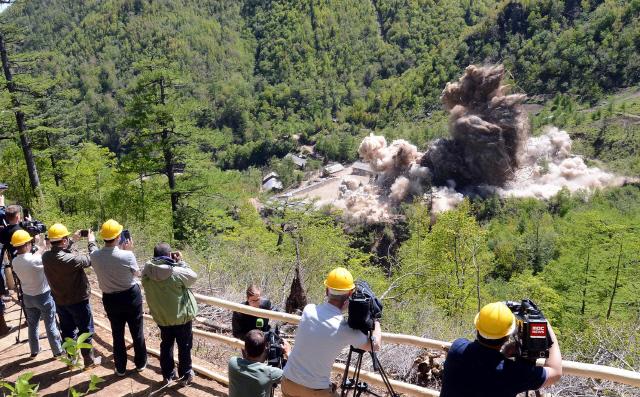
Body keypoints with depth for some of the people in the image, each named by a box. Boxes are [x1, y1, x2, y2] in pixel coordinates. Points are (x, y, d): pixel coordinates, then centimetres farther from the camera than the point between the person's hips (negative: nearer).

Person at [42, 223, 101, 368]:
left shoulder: (46, 257, -12)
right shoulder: (71, 259, -32)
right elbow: (92, 259, -17)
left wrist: (72, 240, 11)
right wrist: (92, 242, -4)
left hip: (59, 301, 6)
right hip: (78, 300, -6)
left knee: (67, 331, 21)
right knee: (85, 331, 12)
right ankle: (89, 360, 25)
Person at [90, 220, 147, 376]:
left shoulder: (94, 257, -14)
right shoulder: (127, 255, -25)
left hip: (110, 299, 3)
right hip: (131, 297, -2)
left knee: (117, 334, 18)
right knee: (137, 332, 17)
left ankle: (120, 368, 31)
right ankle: (140, 363, 33)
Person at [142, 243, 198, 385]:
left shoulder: (147, 272, -14)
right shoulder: (176, 272, -28)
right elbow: (193, 276, -12)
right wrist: (180, 262, -8)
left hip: (161, 317, 4)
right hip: (181, 316, -4)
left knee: (166, 345, 22)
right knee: (184, 346, 15)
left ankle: (168, 374, 35)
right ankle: (185, 375, 28)